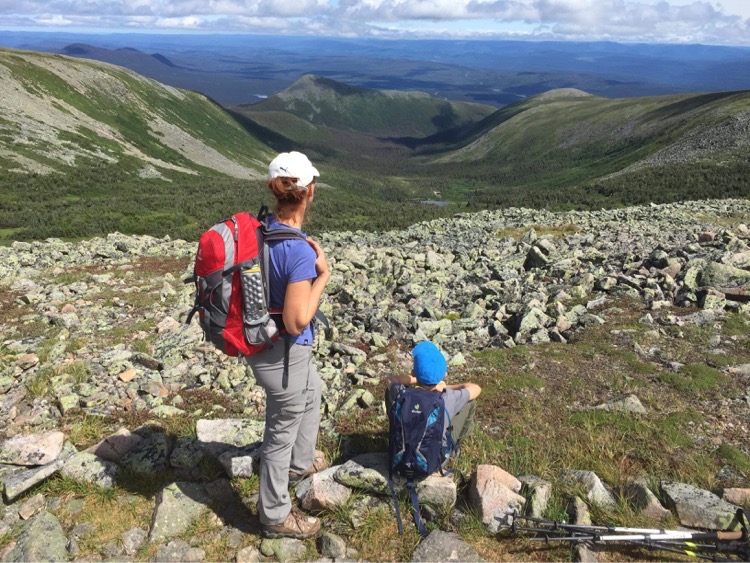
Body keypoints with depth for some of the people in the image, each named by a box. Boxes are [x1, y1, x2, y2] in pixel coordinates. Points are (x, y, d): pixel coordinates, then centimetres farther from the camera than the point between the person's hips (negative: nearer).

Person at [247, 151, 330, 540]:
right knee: (281, 434, 11)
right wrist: (323, 275, -19)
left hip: (261, 344, 9)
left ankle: (301, 463, 54)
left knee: (313, 389, 33)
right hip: (283, 357, -9)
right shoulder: (300, 252, -30)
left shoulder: (263, 229, -4)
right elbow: (296, 322, -27)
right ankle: (276, 516, 35)